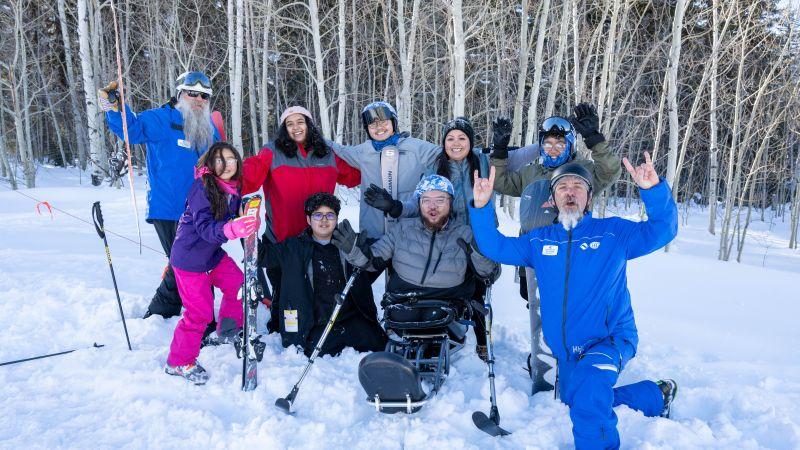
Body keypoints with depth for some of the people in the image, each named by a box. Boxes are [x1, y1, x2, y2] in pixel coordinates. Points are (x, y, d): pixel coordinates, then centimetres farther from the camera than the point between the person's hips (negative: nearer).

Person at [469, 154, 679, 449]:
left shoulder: (613, 233, -3)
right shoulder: (539, 241, 6)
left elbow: (661, 230, -12)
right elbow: (495, 247, 4)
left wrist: (654, 190, -30)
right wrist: (482, 208, -11)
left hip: (611, 340, -6)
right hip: (567, 351, 6)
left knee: (588, 386, -36)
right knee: (578, 401, 25)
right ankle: (656, 396, 42)